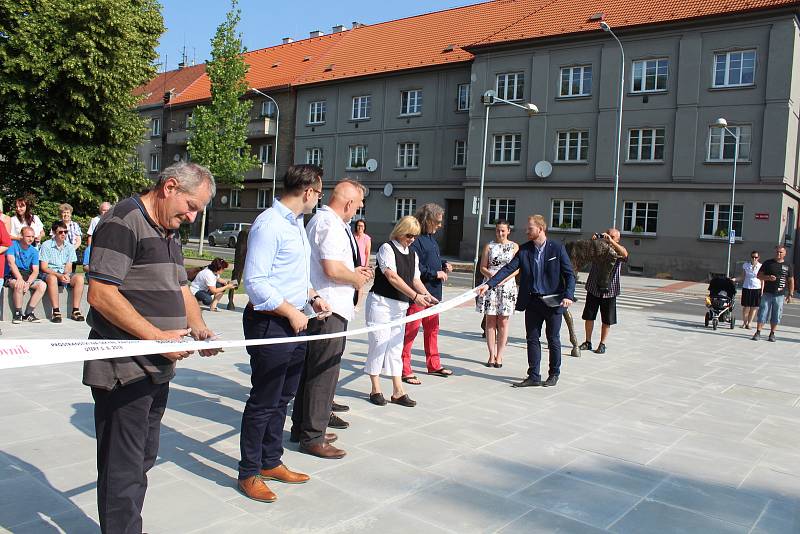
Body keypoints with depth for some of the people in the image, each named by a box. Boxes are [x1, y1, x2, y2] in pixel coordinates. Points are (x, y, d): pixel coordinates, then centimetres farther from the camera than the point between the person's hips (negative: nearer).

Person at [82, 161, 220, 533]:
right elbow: (100, 294, -22)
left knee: (142, 460, 21)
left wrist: (197, 327, 2)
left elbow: (180, 287, 21)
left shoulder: (170, 232, 15)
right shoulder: (124, 220, -15)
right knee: (124, 469, 0)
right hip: (124, 372, -10)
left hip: (157, 369, 10)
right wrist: (159, 336, -22)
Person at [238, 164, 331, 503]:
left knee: (283, 398, 18)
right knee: (264, 401, 2)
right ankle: (249, 473, 19)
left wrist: (313, 297, 9)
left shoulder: (296, 223, 14)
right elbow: (254, 282, -22)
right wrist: (292, 312, -18)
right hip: (270, 323, -10)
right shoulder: (269, 224, -18)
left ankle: (270, 462, 34)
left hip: (295, 322, 10)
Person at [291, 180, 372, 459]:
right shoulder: (330, 224, -16)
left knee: (311, 370, 19)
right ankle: (312, 437, 7)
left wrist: (353, 271, 15)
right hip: (329, 309, -11)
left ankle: (302, 427, 32)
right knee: (323, 372, -2)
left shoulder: (319, 219, 19)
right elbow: (332, 269, -23)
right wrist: (356, 278, -5)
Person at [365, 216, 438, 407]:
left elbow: (415, 279, 12)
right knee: (379, 343, -3)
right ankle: (376, 390, 8)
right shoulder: (387, 248, -10)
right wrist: (415, 295, -23)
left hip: (400, 305, 7)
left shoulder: (413, 254, 13)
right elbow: (392, 277, -18)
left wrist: (427, 295, -6)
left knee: (396, 346, 9)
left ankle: (398, 392, 13)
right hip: (381, 302, -7)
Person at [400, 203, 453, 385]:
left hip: (433, 292, 10)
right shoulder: (415, 239, -16)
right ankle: (405, 370, 4)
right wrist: (436, 273, -17)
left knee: (432, 329, 19)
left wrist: (444, 264, 8)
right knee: (411, 329, -3)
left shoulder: (431, 238, 14)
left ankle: (433, 365, 32)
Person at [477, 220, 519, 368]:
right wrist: (491, 275, -15)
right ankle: (492, 355, 7)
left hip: (507, 286, -1)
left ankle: (499, 355, 7)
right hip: (490, 286, 1)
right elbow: (482, 267, 5)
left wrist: (504, 279, -15)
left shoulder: (514, 246, 6)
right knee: (490, 321, 1)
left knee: (503, 322, 1)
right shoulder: (489, 246, 8)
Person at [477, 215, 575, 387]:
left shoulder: (557, 248, -7)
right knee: (532, 339, 7)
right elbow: (508, 268, -5)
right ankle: (533, 376, 17)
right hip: (532, 301, 3)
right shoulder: (524, 250, 2)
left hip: (553, 302, -3)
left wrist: (568, 295, -18)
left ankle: (554, 374, 26)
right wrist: (489, 284, -16)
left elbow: (569, 274, -5)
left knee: (553, 340, 9)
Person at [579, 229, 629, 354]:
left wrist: (611, 242, -32)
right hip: (593, 289, 2)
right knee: (589, 317, 8)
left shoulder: (618, 251, -1)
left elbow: (625, 254, -22)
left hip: (609, 291, -2)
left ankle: (602, 344, 18)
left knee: (607, 320, 5)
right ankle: (588, 342, 20)